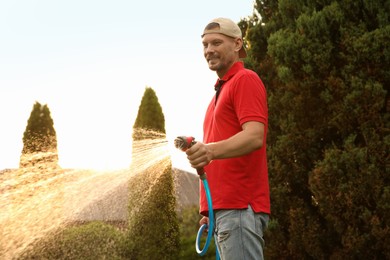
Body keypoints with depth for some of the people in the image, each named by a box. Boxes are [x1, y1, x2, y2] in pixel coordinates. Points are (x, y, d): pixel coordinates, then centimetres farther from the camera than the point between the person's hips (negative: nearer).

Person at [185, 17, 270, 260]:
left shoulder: (246, 79, -4)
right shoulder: (222, 90, 26)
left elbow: (254, 137, -19)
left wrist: (211, 150, -36)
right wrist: (209, 209, 22)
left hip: (239, 207, -10)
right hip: (224, 208, 10)